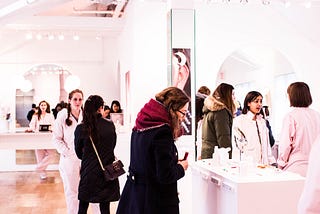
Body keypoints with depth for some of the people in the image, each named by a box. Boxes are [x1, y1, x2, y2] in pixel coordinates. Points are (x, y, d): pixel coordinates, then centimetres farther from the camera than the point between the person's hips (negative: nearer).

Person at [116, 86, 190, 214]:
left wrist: (174, 161, 7)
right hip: (157, 201, -8)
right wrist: (181, 167, -4)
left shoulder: (139, 127, 5)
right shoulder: (162, 132, -21)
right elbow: (165, 176, -22)